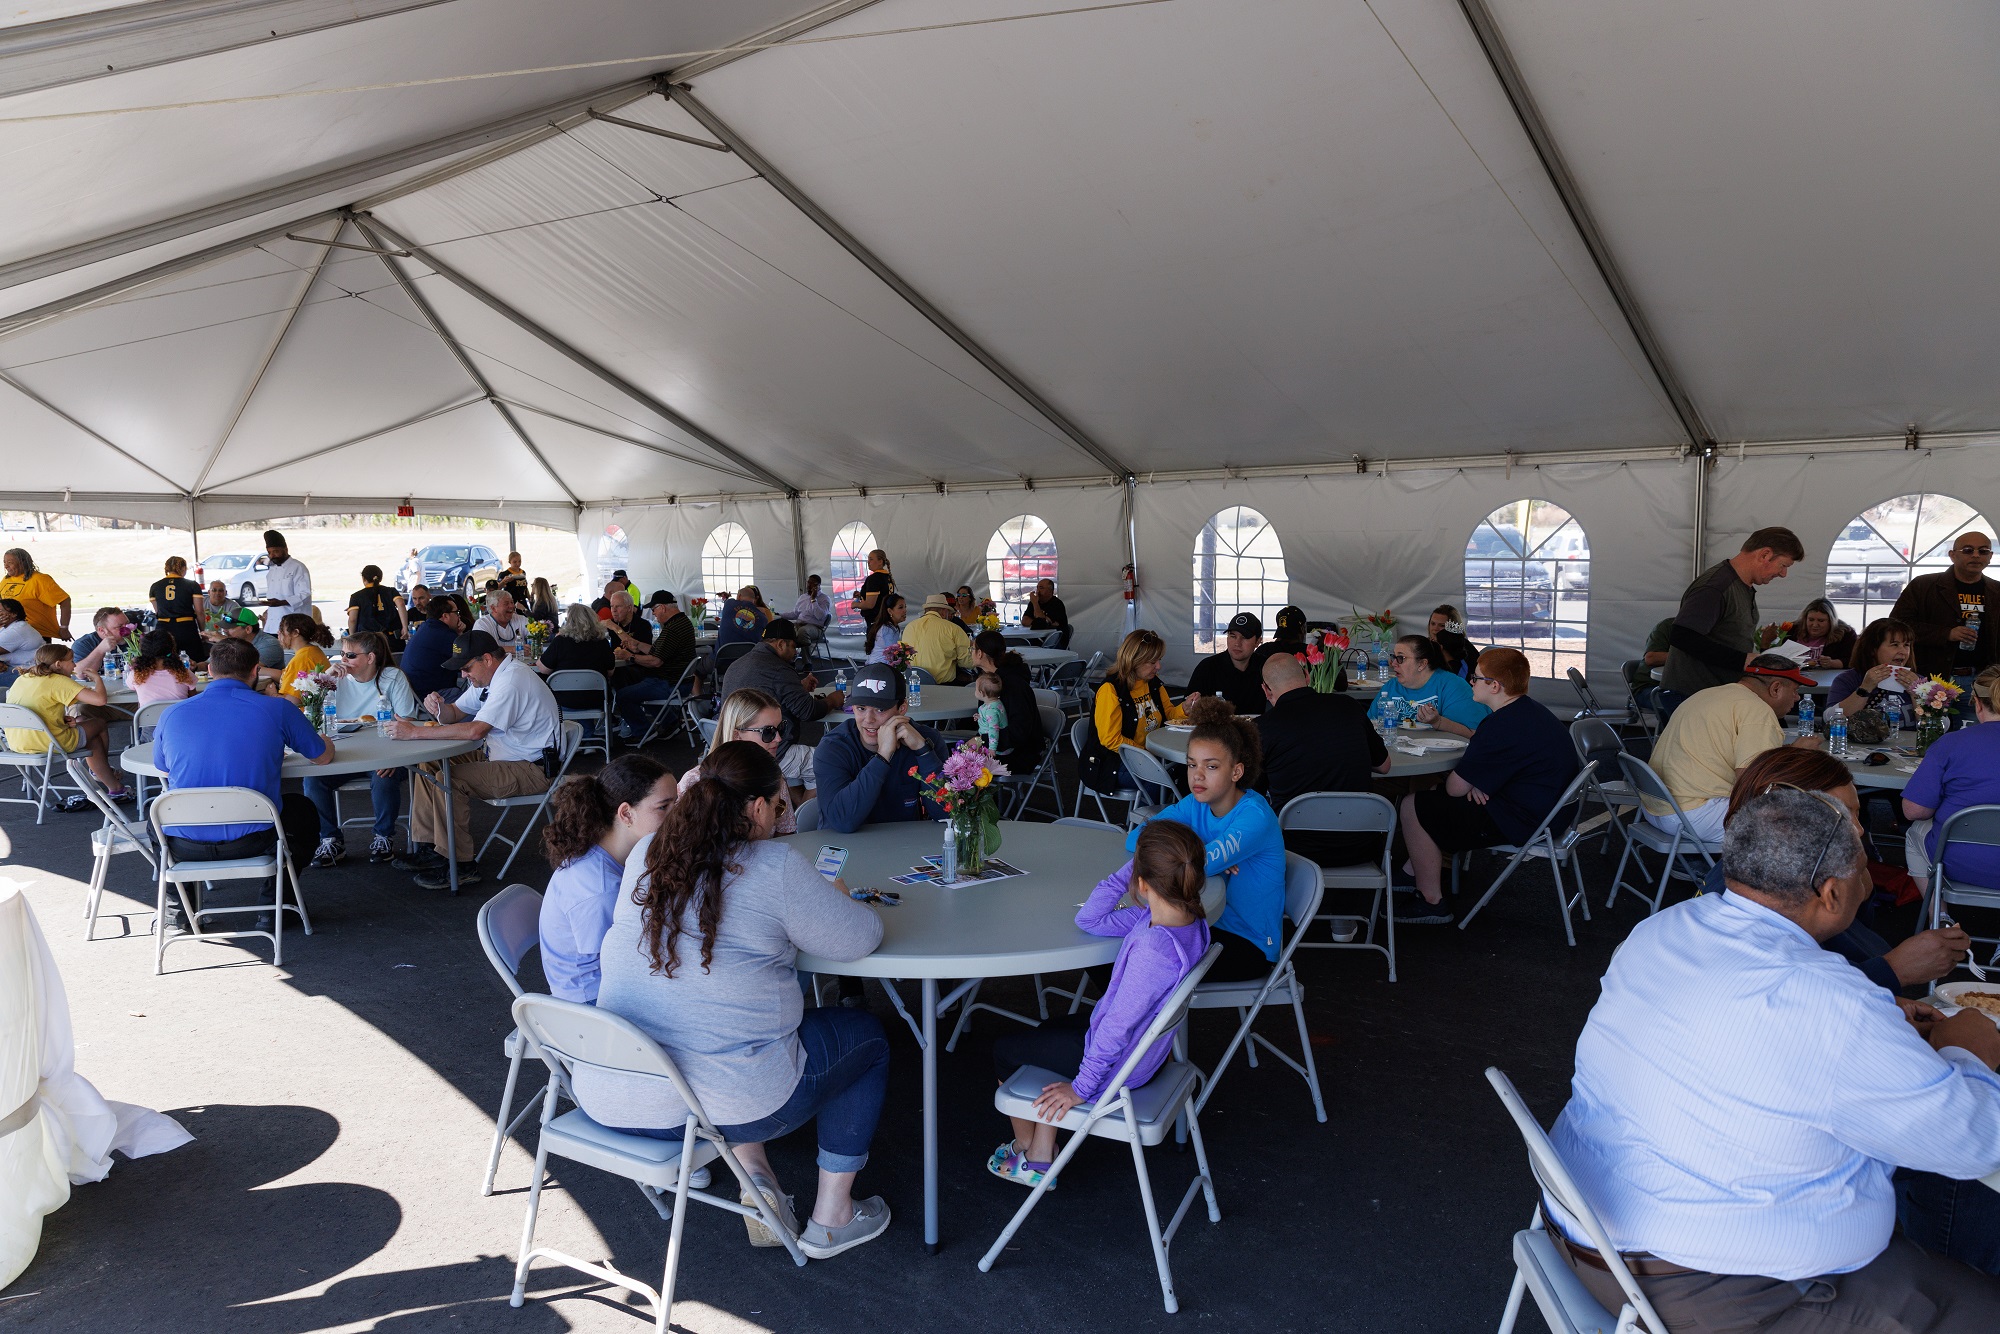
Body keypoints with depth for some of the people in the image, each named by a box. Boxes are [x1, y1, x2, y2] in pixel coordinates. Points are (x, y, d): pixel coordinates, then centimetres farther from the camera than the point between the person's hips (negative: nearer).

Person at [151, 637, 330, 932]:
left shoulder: (172, 714, 0)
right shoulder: (277, 709, -7)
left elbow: (161, 767, 20)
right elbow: (324, 756, 7)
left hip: (184, 847, 3)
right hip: (251, 840, -2)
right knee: (303, 810, 30)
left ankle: (178, 908, 33)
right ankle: (275, 906, 26)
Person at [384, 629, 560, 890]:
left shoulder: (512, 680, -23)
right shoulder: (493, 675, 10)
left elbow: (475, 730, -32)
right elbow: (455, 713, 17)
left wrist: (414, 732, -28)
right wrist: (439, 708, -9)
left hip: (531, 769, -11)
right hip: (500, 756, 11)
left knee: (447, 779, -23)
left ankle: (461, 866, -12)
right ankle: (428, 847, 8)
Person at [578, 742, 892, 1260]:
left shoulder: (645, 856, 3)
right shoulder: (775, 867, -15)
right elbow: (860, 938, -5)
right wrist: (837, 898, 16)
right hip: (728, 1104, -6)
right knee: (866, 1033, 20)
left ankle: (753, 1173, 23)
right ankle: (830, 1219, 26)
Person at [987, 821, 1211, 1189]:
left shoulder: (1155, 948, -37)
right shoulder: (1189, 920, -10)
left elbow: (1118, 1026, -29)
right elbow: (1090, 920, -3)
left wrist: (1080, 1087, -16)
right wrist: (1134, 866, -13)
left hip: (1119, 1066, -8)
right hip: (1140, 1047, 8)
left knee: (1004, 1050, 13)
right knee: (1050, 1030, 31)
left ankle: (1024, 1145, 39)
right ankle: (1039, 1159, 34)